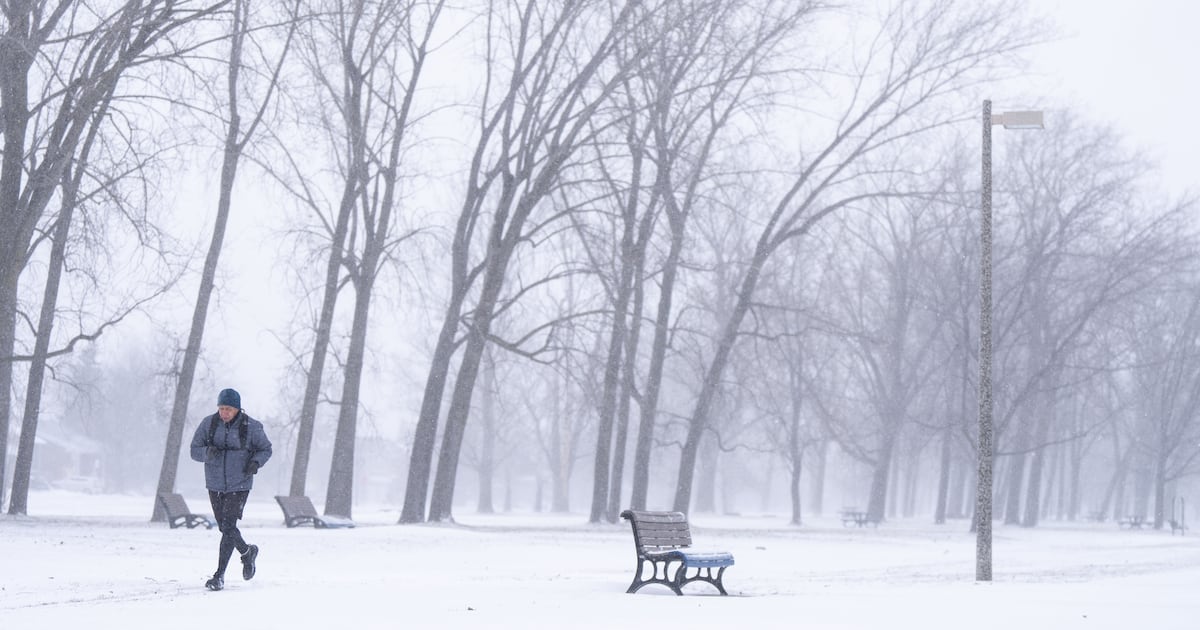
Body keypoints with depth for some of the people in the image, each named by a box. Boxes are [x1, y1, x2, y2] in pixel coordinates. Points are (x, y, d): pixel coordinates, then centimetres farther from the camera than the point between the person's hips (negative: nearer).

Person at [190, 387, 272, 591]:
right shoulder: (208, 424, -5)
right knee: (225, 528, 15)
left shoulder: (251, 427, -10)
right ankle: (247, 552, 43)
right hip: (215, 485, 4)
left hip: (239, 485, -4)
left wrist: (256, 462, -18)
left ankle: (219, 575, -9)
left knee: (228, 528, -14)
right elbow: (194, 450, -2)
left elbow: (265, 449, 3)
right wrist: (208, 452, -25)